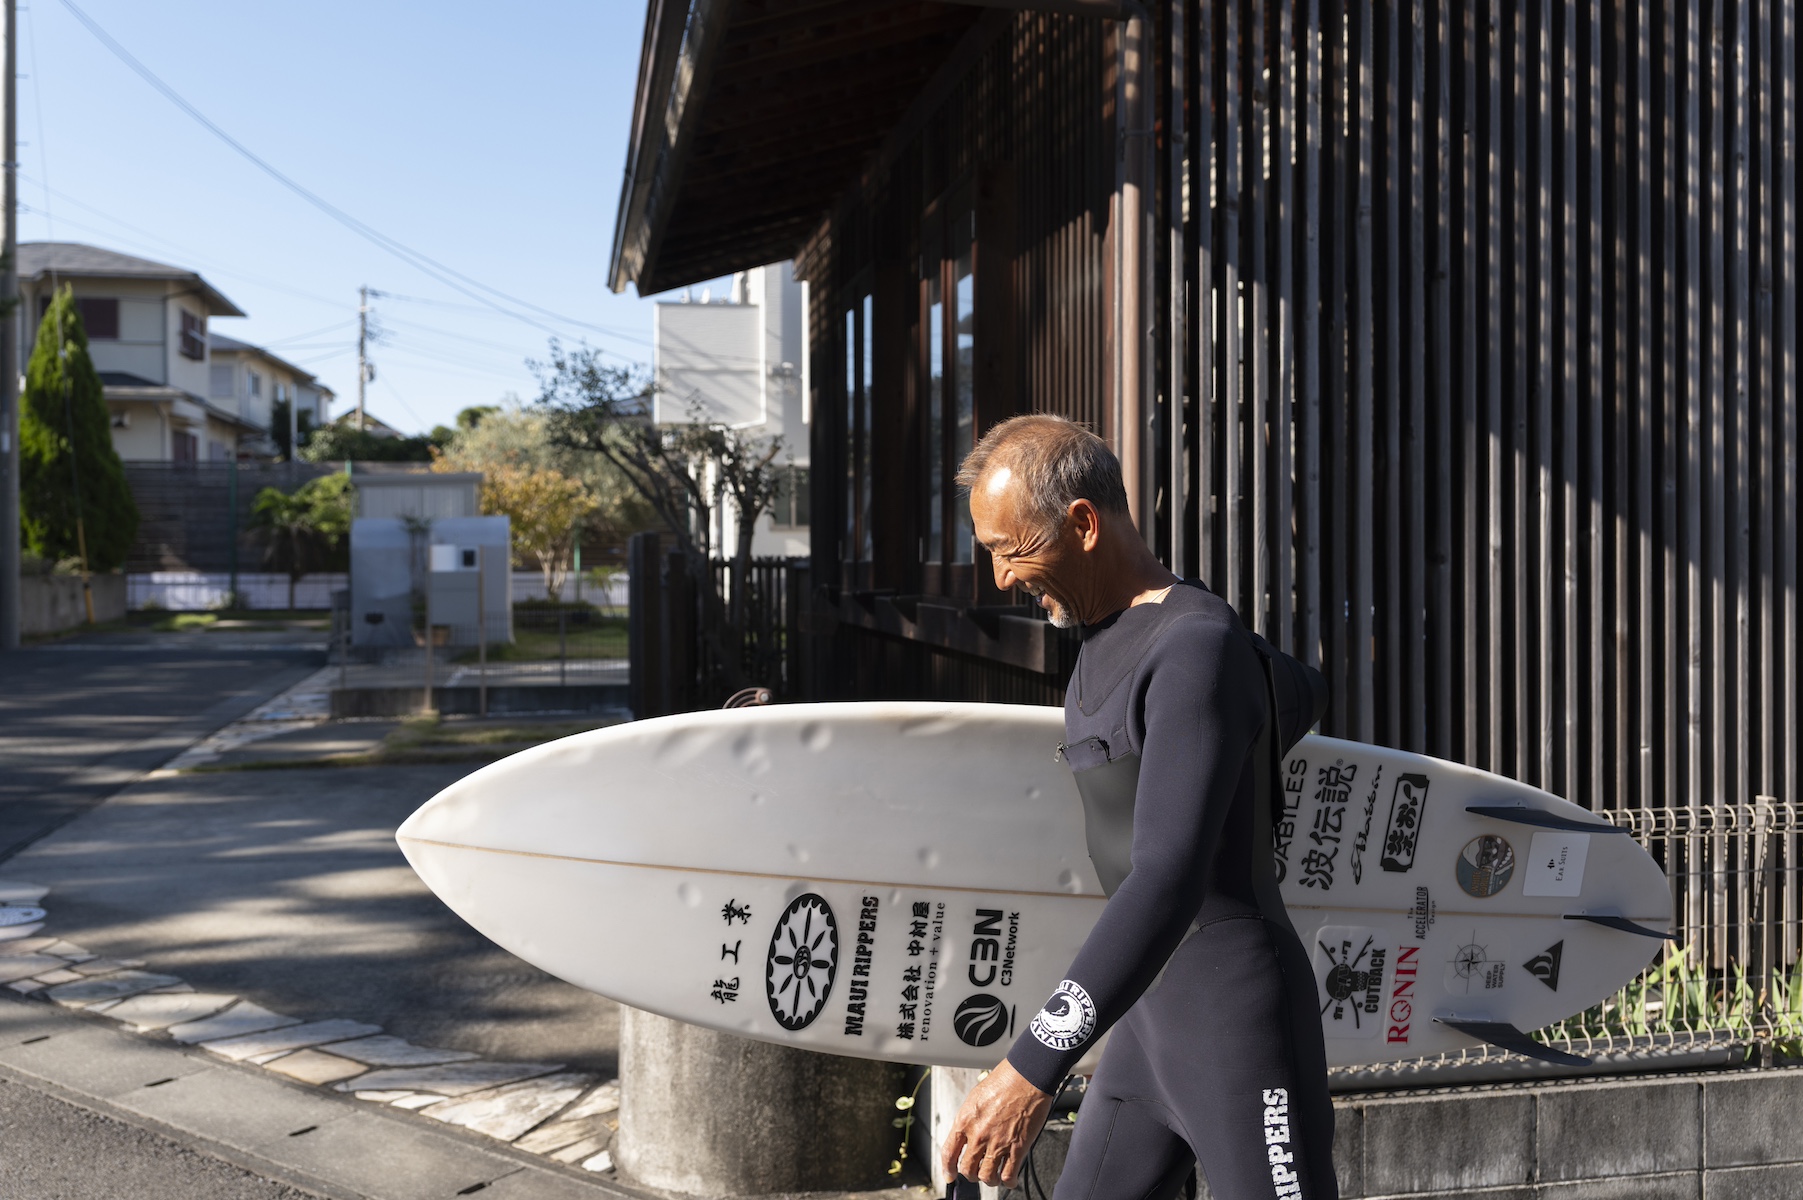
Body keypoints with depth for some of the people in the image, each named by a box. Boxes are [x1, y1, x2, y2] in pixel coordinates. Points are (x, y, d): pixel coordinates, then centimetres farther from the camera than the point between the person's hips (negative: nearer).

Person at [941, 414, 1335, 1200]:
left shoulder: (1197, 648, -21)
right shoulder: (1108, 634, 8)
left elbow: (1170, 881, -31)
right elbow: (1303, 694, 25)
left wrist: (1035, 1066, -36)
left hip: (1238, 1022, -9)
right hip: (1149, 1019, 10)